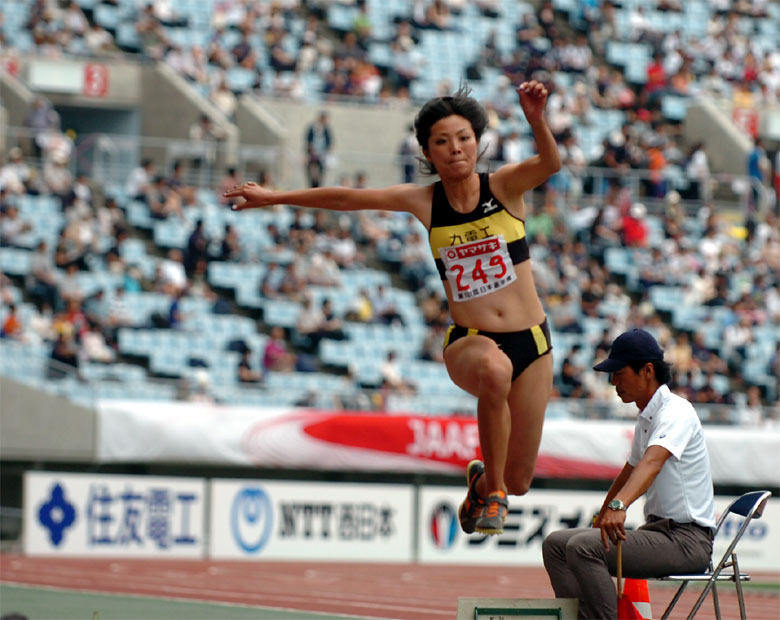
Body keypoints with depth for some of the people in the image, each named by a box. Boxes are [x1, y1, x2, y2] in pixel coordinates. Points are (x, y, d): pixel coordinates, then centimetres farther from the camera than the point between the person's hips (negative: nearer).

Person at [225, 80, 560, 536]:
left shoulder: (505, 186, -3)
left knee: (519, 481, 2)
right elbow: (344, 198, 8)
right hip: (469, 343, -1)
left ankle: (484, 479, 41)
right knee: (494, 368, -40)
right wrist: (273, 197, 9)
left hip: (531, 343, 1)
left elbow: (550, 164, -23)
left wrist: (537, 119, -43)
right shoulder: (424, 201, 2)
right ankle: (492, 488, -19)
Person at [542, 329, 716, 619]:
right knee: (556, 544, 4)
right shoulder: (645, 418, 16)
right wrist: (600, 521, 37)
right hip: (657, 528, 10)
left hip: (686, 537, -10)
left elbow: (653, 462, -34)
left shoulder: (676, 410, -16)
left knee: (583, 547, -26)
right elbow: (630, 472, 31)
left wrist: (619, 505, -51)